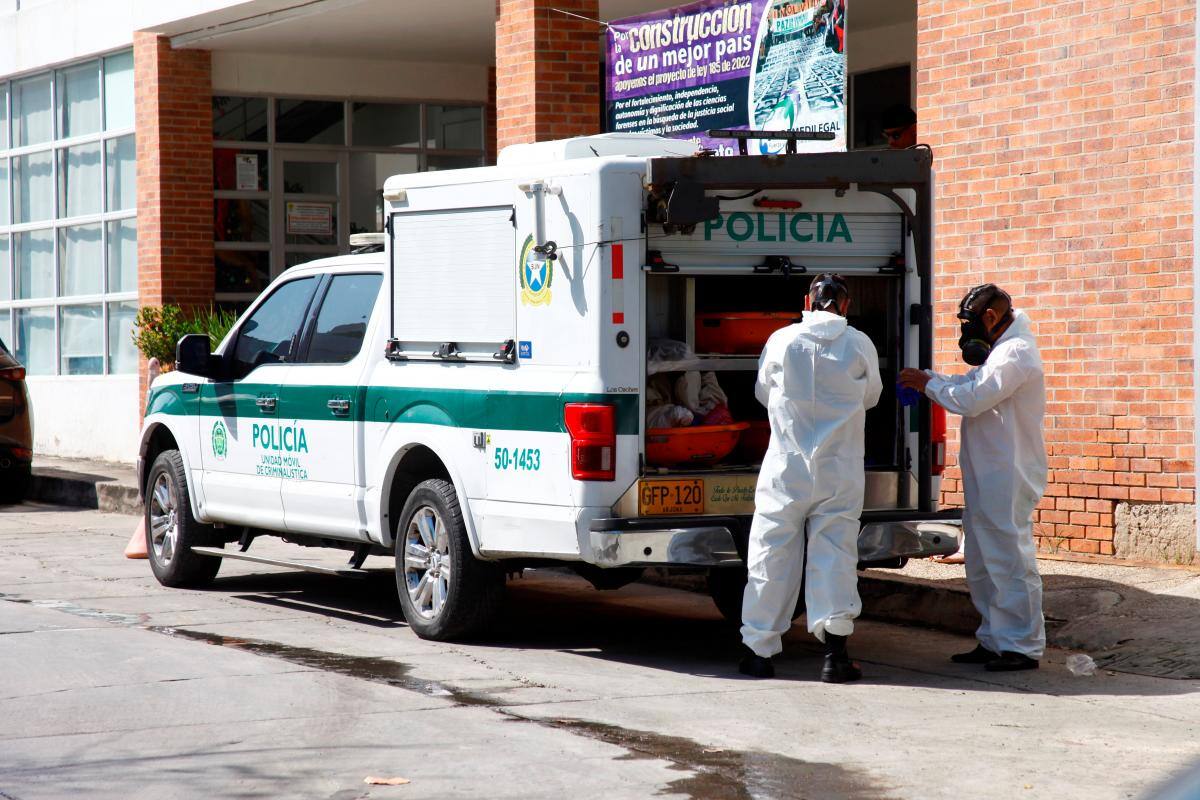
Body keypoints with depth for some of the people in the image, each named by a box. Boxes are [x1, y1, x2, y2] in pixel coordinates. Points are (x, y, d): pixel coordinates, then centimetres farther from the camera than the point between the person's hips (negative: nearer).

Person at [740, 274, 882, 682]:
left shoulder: (782, 340, -4)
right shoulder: (859, 345, -2)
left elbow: (763, 393, 11)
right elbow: (871, 396, 13)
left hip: (787, 468, 0)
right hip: (839, 470, 0)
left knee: (772, 554, 6)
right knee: (835, 553, 4)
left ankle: (759, 650, 11)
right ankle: (835, 653, -3)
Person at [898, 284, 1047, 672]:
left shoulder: (1015, 353, -16)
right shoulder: (1002, 351, 19)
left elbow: (971, 399, -21)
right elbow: (972, 385, 20)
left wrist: (928, 384, -8)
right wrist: (928, 380, 5)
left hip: (1007, 480, -11)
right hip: (988, 479, 11)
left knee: (1010, 560, -7)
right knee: (983, 563, 15)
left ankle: (1023, 646, -3)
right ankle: (993, 640, 22)